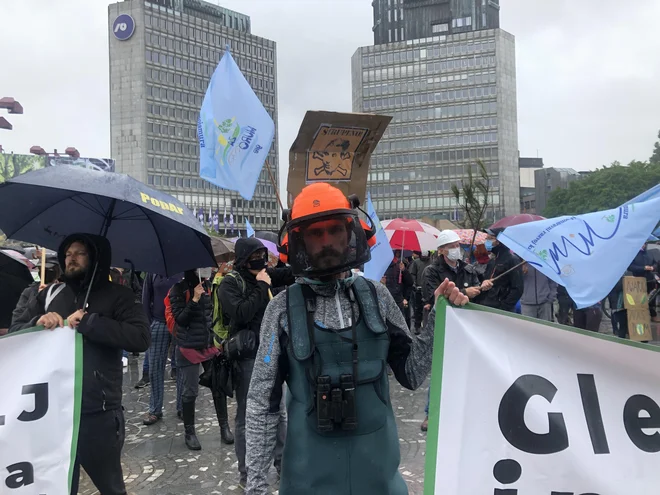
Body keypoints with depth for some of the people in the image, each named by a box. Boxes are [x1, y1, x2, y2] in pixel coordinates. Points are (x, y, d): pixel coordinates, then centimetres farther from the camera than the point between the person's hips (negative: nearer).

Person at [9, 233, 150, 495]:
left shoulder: (117, 295, -2)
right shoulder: (50, 294, 12)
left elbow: (141, 338, -17)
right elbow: (14, 330, 8)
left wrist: (87, 321, -20)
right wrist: (38, 322, -12)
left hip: (98, 413, -4)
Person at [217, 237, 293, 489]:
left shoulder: (265, 275, 6)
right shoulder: (230, 283, -10)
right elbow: (241, 313, -23)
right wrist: (261, 287, -18)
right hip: (247, 357, -6)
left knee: (278, 410, 15)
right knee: (246, 416, 4)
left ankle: (282, 463, 29)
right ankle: (246, 473, 16)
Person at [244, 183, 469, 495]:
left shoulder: (377, 297, -1)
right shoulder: (283, 309, -8)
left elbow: (412, 375, 5)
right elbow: (262, 401, -3)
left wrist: (439, 317, -5)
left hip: (379, 468, 2)